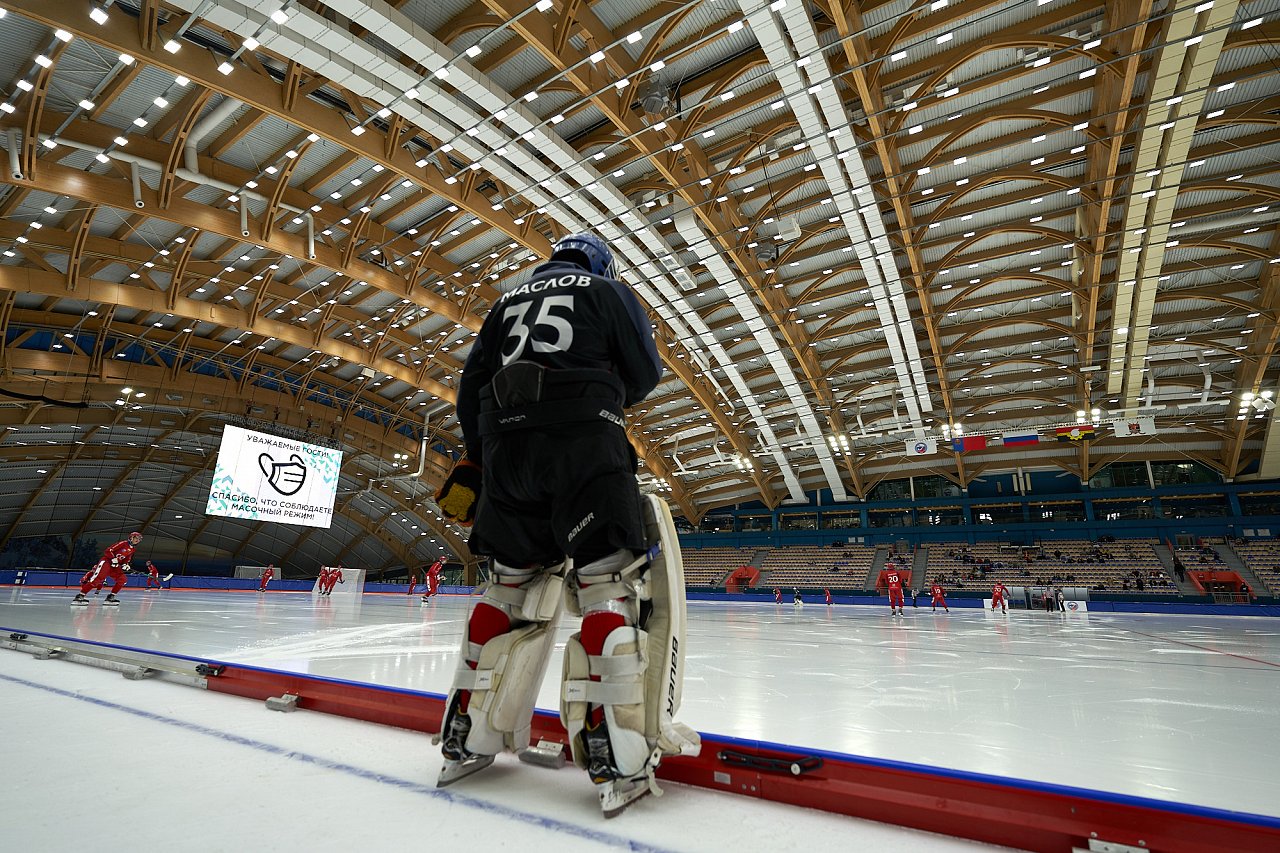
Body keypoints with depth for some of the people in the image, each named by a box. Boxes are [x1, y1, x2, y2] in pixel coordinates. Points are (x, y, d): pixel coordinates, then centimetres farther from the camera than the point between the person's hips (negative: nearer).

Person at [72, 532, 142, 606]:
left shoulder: (133, 549, 12)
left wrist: (125, 565, 1)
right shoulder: (123, 543, -11)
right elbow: (108, 551, -13)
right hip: (106, 561, -8)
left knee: (122, 580, -8)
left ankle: (110, 597, -4)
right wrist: (113, 559, -22)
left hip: (115, 565, 8)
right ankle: (79, 596, -18)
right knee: (97, 579, -21)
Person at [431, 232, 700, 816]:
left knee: (509, 586, 14)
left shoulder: (508, 300, 26)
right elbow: (645, 373, 6)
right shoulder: (607, 290, 14)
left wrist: (475, 459, 23)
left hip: (504, 446, 5)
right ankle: (618, 761, -10)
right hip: (582, 440, -5)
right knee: (608, 584, -5)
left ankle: (466, 740, 19)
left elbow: (470, 386, 20)